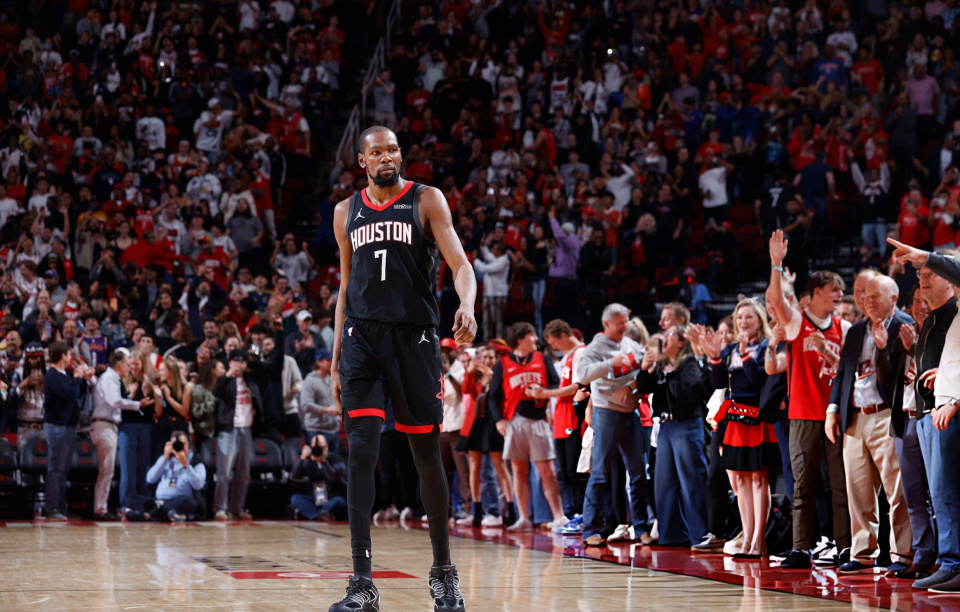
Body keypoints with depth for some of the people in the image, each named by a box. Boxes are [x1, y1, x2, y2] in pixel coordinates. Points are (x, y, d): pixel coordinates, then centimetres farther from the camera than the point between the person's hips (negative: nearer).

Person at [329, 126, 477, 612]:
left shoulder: (426, 200, 2)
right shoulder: (347, 212, 13)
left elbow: (459, 263, -7)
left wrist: (467, 306, -29)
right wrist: (335, 359, 13)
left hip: (415, 336, -2)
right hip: (363, 336, 2)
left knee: (426, 454, 5)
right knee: (361, 452, -11)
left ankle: (443, 573, 21)